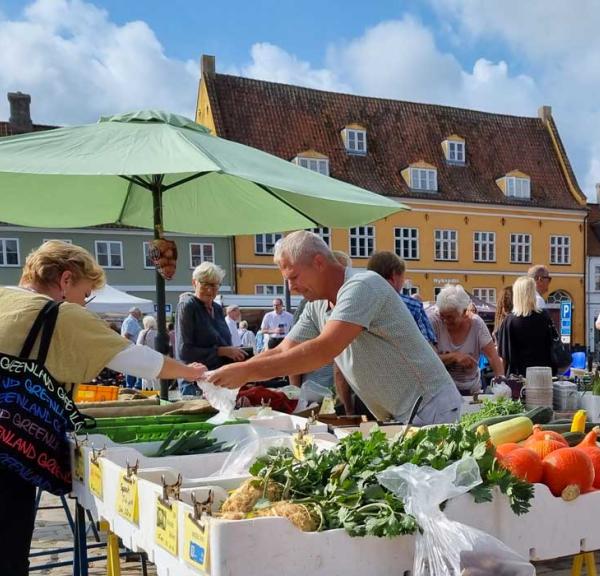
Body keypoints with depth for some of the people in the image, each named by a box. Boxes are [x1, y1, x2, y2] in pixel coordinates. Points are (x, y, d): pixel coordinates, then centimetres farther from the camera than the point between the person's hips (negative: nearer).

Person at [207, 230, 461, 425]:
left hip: (430, 409, -7)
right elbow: (281, 352, 8)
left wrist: (247, 371, -30)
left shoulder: (363, 286, -21)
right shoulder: (317, 308, 6)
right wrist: (230, 376, -7)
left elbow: (325, 350, -31)